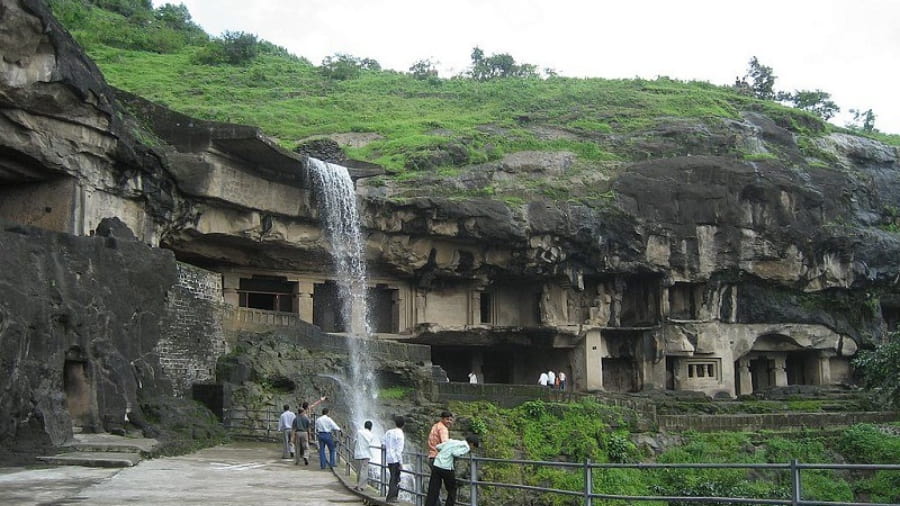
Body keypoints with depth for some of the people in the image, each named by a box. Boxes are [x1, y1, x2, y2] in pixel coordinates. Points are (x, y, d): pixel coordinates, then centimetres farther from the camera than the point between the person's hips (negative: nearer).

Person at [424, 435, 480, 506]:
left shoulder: (451, 441, 20)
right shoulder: (466, 447, 0)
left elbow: (438, 447, 21)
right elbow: (456, 453, -17)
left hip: (436, 465, 6)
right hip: (446, 468, -6)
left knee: (433, 492, 4)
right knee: (452, 490, 15)